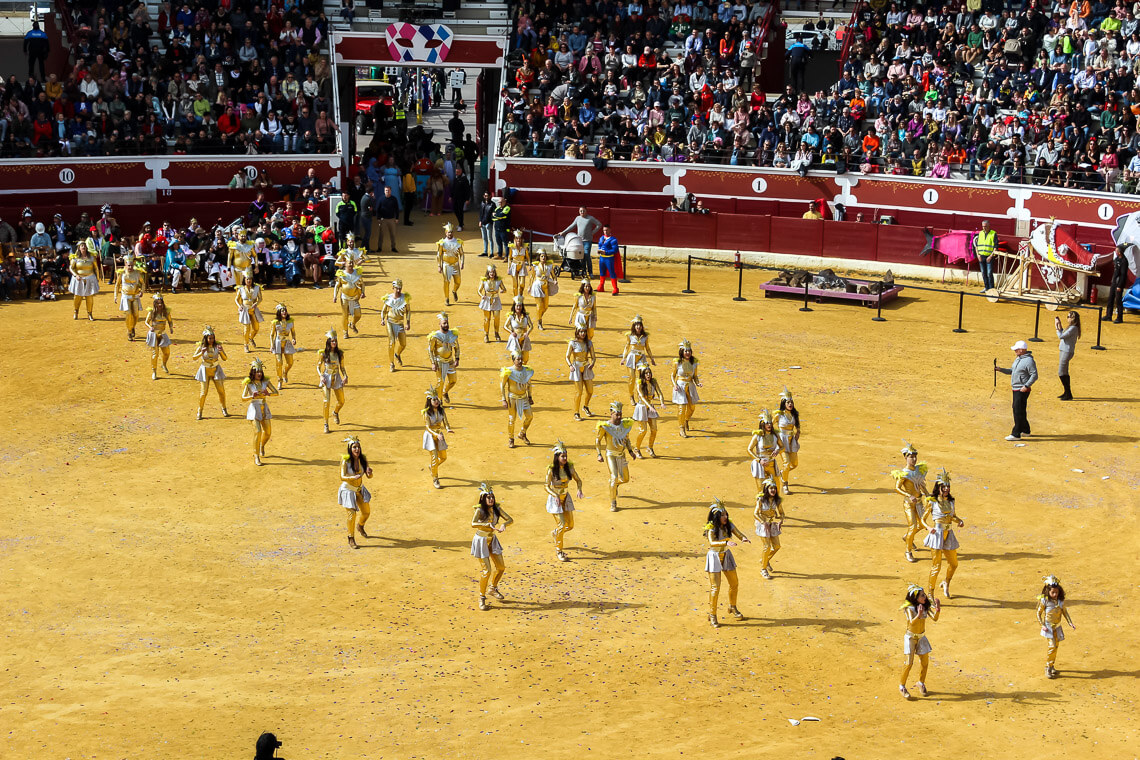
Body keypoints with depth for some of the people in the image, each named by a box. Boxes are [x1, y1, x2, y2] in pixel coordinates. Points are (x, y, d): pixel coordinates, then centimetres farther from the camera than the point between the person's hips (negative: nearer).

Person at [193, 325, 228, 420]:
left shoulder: (217, 345, -8)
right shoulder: (202, 346, -9)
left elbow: (225, 358, -7)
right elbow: (194, 357, -13)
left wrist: (221, 351, -27)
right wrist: (201, 353, -30)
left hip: (216, 370, 1)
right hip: (205, 370, -1)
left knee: (221, 390, 0)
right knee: (204, 392, -5)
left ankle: (224, 410, 16)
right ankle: (200, 411, 10)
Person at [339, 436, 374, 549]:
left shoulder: (363, 459, -9)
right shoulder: (345, 461, -22)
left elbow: (369, 476, -8)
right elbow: (342, 477, -27)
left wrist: (369, 472, -32)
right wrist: (353, 478, -45)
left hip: (359, 489, 5)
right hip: (348, 490, -5)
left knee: (366, 512, 16)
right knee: (352, 514, -11)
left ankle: (360, 527, 49)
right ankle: (351, 539, 7)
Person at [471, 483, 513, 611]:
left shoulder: (496, 508, -6)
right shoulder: (479, 510, -21)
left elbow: (510, 519, -5)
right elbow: (473, 524, -37)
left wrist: (504, 524, -27)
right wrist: (489, 525, -46)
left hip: (492, 540, 6)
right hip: (481, 541, -6)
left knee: (501, 567, 11)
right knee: (486, 570, -8)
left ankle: (493, 589, 37)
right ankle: (482, 598, 8)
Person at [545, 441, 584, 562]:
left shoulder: (569, 467, -4)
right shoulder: (551, 470, -16)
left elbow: (578, 480, 5)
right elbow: (547, 487, -16)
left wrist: (579, 490, -16)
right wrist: (556, 496, -32)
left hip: (566, 498, 5)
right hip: (555, 499, -5)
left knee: (570, 525, 6)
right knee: (561, 525, -11)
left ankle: (555, 533, 39)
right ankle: (558, 551, 4)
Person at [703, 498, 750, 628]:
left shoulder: (728, 525, -6)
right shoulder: (711, 528, -22)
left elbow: (739, 534, -5)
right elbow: (712, 542, -37)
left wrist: (744, 538, -29)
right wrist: (726, 542, -51)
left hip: (726, 556, 6)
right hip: (714, 557, -6)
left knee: (734, 584, 15)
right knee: (715, 588, -7)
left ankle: (732, 608, 39)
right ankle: (712, 615, 6)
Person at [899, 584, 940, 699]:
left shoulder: (926, 605, -5)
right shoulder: (910, 608, -21)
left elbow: (934, 618, -13)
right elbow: (912, 622, -34)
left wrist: (937, 609, -31)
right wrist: (918, 615, -52)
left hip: (921, 637, 5)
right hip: (910, 637, -5)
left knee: (925, 661, 8)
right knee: (909, 663, -8)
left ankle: (921, 683, 30)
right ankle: (902, 686, 8)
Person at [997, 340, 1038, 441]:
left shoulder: (1029, 361, -16)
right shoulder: (1017, 359, 15)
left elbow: (1034, 375, -18)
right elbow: (1012, 371, 24)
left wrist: (1026, 386, -24)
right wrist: (1000, 369, 12)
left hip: (1022, 390, -10)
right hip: (1016, 389, 10)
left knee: (1018, 411, -10)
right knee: (1016, 409, 18)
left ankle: (1016, 434, -10)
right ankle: (1025, 430, 32)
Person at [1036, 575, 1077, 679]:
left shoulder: (1060, 600, -1)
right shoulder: (1044, 600, -13)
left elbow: (1065, 612, 10)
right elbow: (1038, 613, -5)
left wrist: (1070, 623, 2)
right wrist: (1042, 625, -12)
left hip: (1057, 627, 5)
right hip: (1048, 627, -5)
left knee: (1056, 646, 13)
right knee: (1052, 646, -15)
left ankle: (1051, 665, 30)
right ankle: (1047, 668, -8)